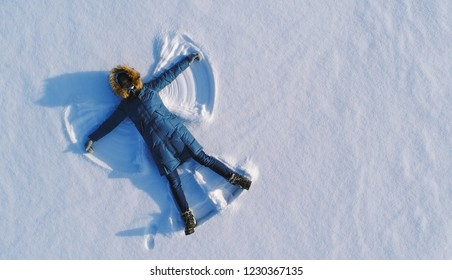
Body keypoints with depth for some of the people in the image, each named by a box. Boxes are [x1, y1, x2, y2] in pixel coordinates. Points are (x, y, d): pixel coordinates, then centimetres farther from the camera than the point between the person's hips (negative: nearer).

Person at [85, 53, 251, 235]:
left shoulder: (150, 88, 16)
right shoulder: (125, 106, 16)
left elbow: (170, 74, 19)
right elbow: (109, 123, 19)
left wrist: (189, 59, 24)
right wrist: (93, 138, 16)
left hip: (175, 129, 0)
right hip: (157, 144, 0)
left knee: (202, 157, -7)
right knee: (173, 180, -9)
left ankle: (234, 177, -5)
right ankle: (187, 216, -13)